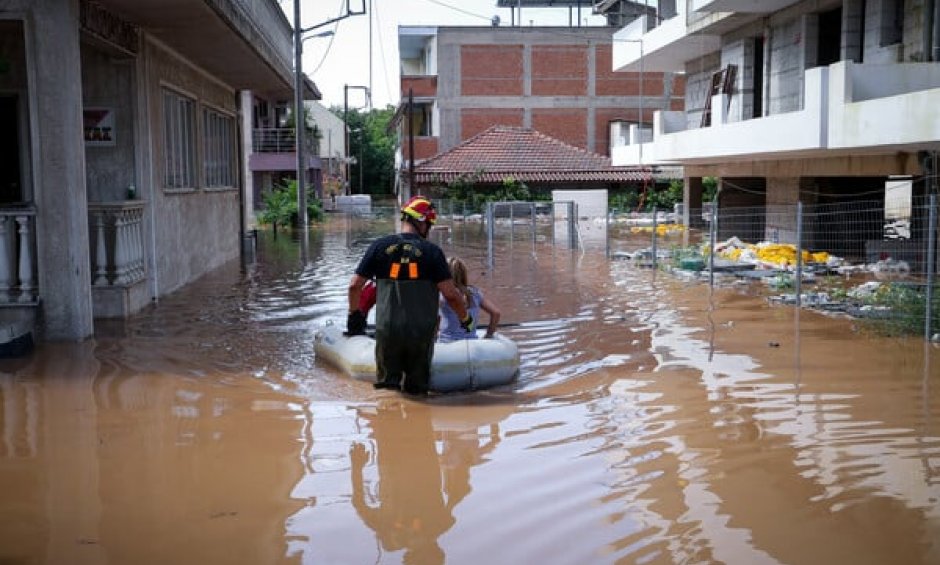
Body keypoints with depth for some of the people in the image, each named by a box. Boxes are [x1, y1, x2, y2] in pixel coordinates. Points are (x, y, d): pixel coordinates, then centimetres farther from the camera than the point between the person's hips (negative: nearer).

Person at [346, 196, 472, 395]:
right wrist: (466, 319, 8)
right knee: (417, 388, 14)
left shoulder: (380, 246, 0)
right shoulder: (431, 251, -6)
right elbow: (450, 293, -9)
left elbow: (355, 285, 2)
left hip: (387, 331, 1)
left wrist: (354, 314, 19)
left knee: (386, 384, 14)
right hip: (422, 332, -1)